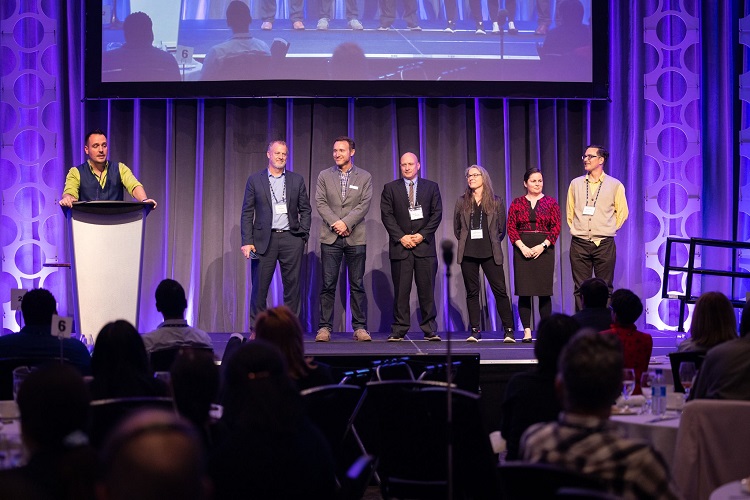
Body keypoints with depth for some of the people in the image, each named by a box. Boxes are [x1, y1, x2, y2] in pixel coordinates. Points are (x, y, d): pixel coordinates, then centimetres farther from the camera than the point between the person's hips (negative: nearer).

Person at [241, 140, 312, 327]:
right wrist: (247, 241, -5)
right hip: (264, 239, -1)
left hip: (291, 239, 1)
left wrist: (303, 235, 0)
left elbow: (305, 209, 11)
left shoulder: (297, 180, 10)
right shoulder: (255, 180, 6)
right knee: (260, 287, -1)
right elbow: (247, 212, 3)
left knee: (292, 287, 2)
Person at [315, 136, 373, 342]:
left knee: (357, 285, 2)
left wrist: (346, 223, -14)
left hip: (355, 238, 0)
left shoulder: (364, 177, 6)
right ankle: (325, 327, 1)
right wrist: (335, 223, -13)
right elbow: (320, 202, 1)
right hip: (330, 238, 0)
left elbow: (364, 204, -3)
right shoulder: (324, 176, 9)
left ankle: (360, 327, 5)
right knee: (328, 285, -1)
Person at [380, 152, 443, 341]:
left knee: (427, 290, -1)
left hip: (425, 245, 0)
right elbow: (387, 215, 2)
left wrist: (422, 235, -7)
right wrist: (401, 237, -9)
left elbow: (437, 214, 5)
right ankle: (398, 330, 2)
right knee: (401, 290, -2)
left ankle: (429, 330, 4)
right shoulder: (390, 188, 9)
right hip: (400, 247, 0)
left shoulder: (431, 187, 11)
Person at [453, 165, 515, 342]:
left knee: (500, 291, -5)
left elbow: (502, 229, 10)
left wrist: (493, 243, 5)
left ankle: (509, 330, -1)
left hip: (490, 253, -2)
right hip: (468, 254, 2)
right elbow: (457, 228, 16)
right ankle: (475, 331, 8)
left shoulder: (496, 201, 6)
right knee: (472, 292, 3)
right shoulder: (462, 201, 9)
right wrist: (466, 242, 9)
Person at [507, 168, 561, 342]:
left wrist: (542, 246, -10)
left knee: (544, 292, -1)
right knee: (524, 292, -3)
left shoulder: (551, 202, 6)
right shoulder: (517, 203, 7)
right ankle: (527, 331, 0)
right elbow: (511, 227, 3)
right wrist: (522, 247, -10)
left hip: (544, 250, 0)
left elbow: (556, 227, 1)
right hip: (522, 250, 0)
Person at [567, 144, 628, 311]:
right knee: (580, 288, 2)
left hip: (604, 244, -2)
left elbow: (622, 213, 8)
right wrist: (576, 229, 11)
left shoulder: (615, 185, 2)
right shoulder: (575, 184, 9)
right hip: (579, 243, 2)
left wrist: (608, 230, 6)